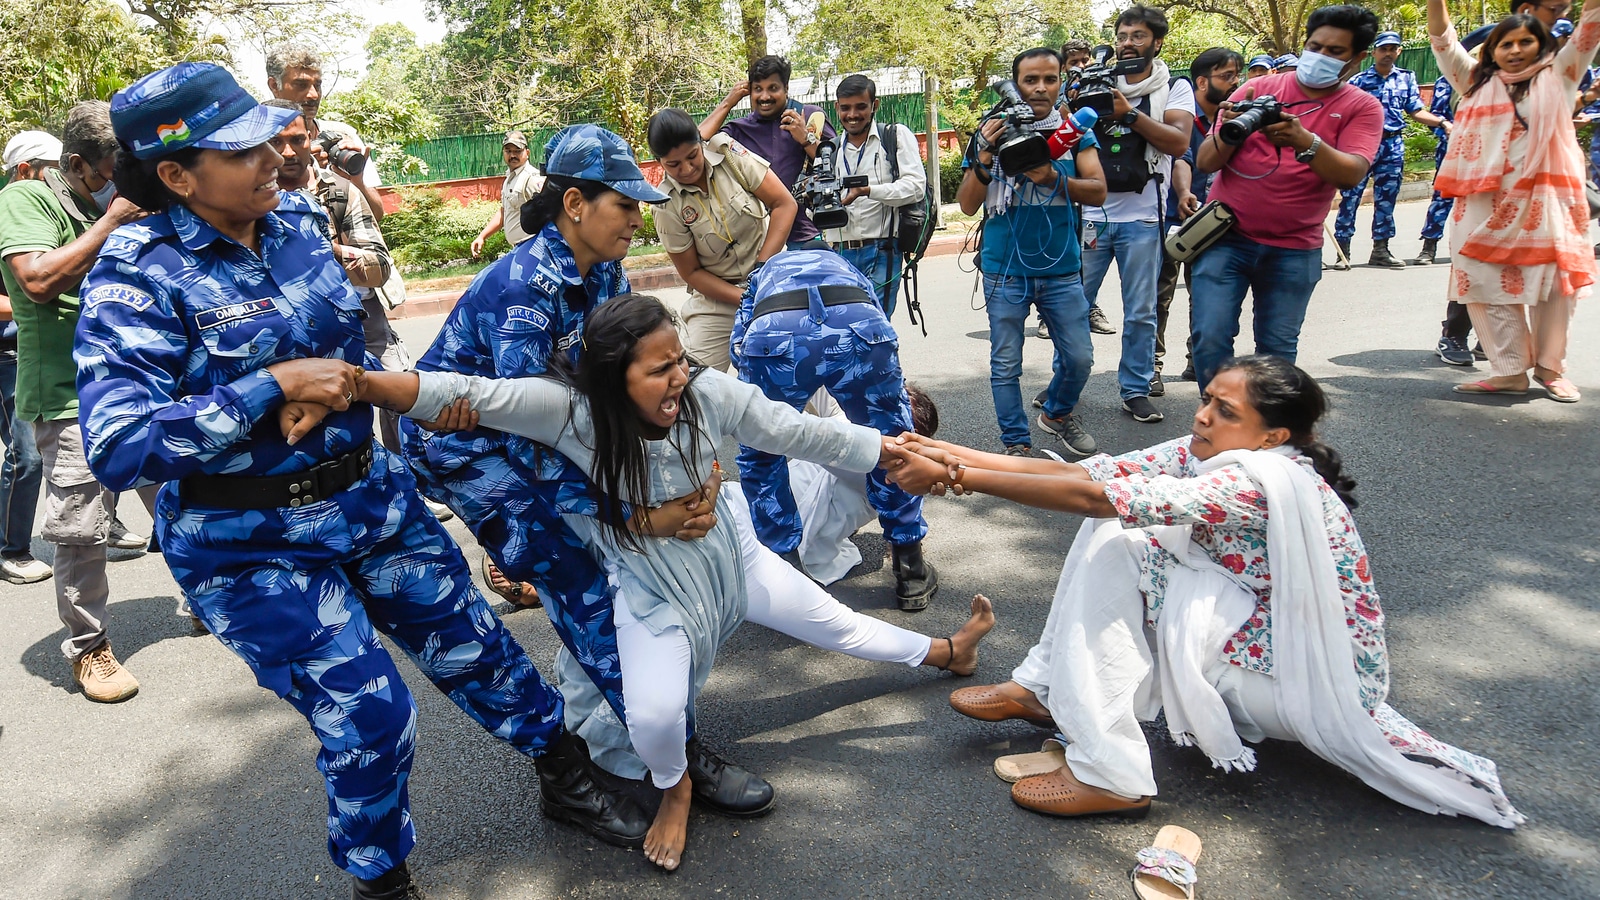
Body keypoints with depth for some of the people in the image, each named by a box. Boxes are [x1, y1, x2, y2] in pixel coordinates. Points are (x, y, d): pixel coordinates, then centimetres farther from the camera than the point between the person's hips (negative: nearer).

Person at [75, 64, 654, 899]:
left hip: (370, 496, 6)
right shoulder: (138, 276, -18)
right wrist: (276, 385, -28)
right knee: (370, 720, -3)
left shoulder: (297, 217, -1)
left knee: (473, 643, 14)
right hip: (256, 546, -5)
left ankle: (565, 777, 38)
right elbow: (117, 444, -28)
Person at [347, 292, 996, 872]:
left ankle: (946, 652, 49)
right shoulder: (572, 409, -30)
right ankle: (674, 787, 14)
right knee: (655, 715, -26)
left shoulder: (707, 394, -23)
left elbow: (799, 433, -13)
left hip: (731, 557, 3)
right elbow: (470, 393, -40)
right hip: (650, 589, -2)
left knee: (836, 622, 18)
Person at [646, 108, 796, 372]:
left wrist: (762, 267, -17)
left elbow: (785, 204, -10)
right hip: (717, 294, 0)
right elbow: (691, 272, -4)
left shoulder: (728, 153, -10)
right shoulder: (667, 205, -11)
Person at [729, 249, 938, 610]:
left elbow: (740, 348, 32)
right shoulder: (850, 272, 46)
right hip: (859, 325, 1)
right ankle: (911, 571, 35)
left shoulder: (764, 274, 44)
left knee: (760, 457, 24)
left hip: (773, 333, -1)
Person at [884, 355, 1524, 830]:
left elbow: (1091, 496, -35)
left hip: (1321, 686, -9)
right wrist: (957, 457, -19)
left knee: (1111, 549, -19)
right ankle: (1045, 689, 4)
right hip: (1261, 632, 9)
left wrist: (954, 477, -32)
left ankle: (1109, 774, -18)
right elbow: (1082, 473, -10)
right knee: (1109, 534, -4)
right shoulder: (1207, 454, -4)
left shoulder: (1261, 481, -29)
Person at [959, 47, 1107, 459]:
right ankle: (1017, 443, 18)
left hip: (1061, 269, 2)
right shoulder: (992, 133, 1)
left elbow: (1098, 192, -5)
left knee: (1079, 358, 7)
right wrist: (985, 159, -18)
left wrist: (1054, 179, -22)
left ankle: (1058, 413, 36)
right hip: (1005, 270, -2)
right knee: (1006, 365, 4)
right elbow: (968, 204, -2)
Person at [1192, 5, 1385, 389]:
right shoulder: (1257, 89, 2)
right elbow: (1205, 162, -3)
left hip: (1294, 252, 1)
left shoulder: (1362, 108, 2)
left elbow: (1351, 174, -15)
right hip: (1226, 238, 0)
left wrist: (1305, 142, -32)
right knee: (1211, 339, -9)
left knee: (1277, 350, 4)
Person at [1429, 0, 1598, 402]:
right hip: (1484, 202, 1)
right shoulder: (1478, 82, 14)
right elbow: (1443, 41, 7)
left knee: (1553, 283, 1)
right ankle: (1510, 371, 5)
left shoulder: (1557, 77, 12)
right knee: (1487, 284, -2)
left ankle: (1550, 366, 15)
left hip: (1543, 199, -1)